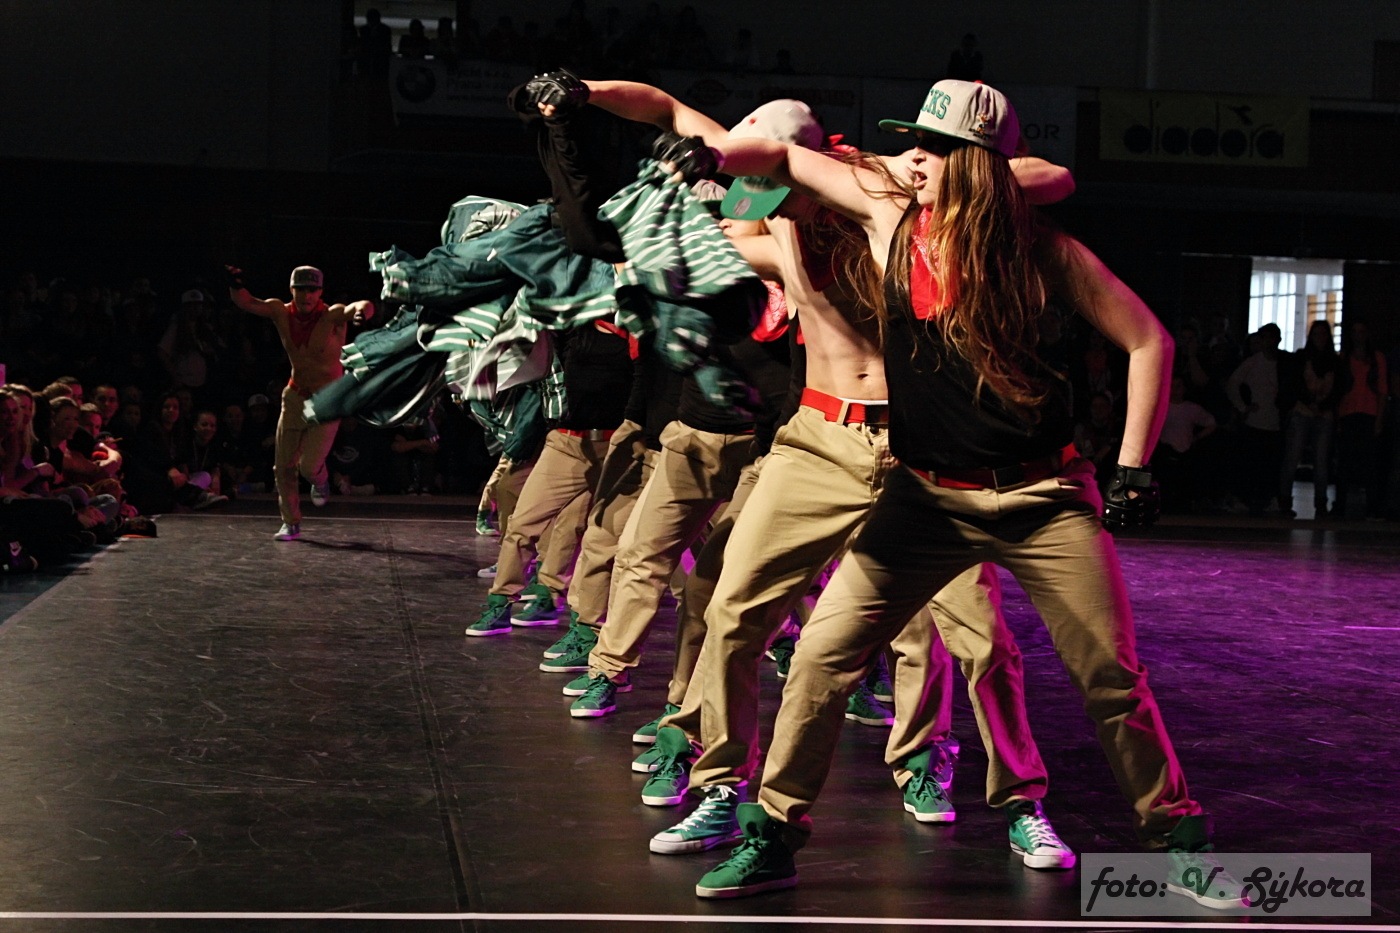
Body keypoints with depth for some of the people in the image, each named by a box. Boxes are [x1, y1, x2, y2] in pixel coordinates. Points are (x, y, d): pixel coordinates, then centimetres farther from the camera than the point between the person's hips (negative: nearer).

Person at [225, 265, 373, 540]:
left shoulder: (332, 316, -19)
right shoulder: (282, 313, -7)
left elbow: (363, 306, -37)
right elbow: (245, 302, -10)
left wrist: (361, 310, -62)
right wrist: (236, 285, -33)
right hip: (295, 396, 4)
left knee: (309, 466, -12)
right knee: (284, 466, 6)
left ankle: (320, 481, 25)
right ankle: (291, 523, 22)